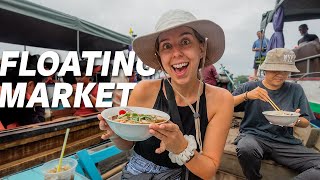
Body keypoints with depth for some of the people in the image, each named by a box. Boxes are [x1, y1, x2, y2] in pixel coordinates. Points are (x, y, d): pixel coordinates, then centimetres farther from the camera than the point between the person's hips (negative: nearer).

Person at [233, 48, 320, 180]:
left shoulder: (295, 90, 11)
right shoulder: (250, 87, 4)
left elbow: (306, 122, 16)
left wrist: (296, 121, -8)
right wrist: (246, 96, -18)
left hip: (285, 142, 3)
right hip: (253, 135, -2)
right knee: (246, 149, -36)